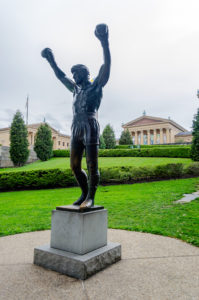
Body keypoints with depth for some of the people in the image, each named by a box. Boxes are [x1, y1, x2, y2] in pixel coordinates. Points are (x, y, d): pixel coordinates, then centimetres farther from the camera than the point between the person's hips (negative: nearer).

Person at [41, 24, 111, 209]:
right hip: (76, 130, 7)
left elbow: (106, 66, -4)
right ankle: (84, 194, 19)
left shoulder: (96, 86, 8)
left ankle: (91, 197, 3)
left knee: (91, 165, -6)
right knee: (75, 165, 5)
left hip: (90, 128, -7)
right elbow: (61, 77, 38)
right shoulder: (76, 89, 26)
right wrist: (51, 61, 42)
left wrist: (105, 43, -13)